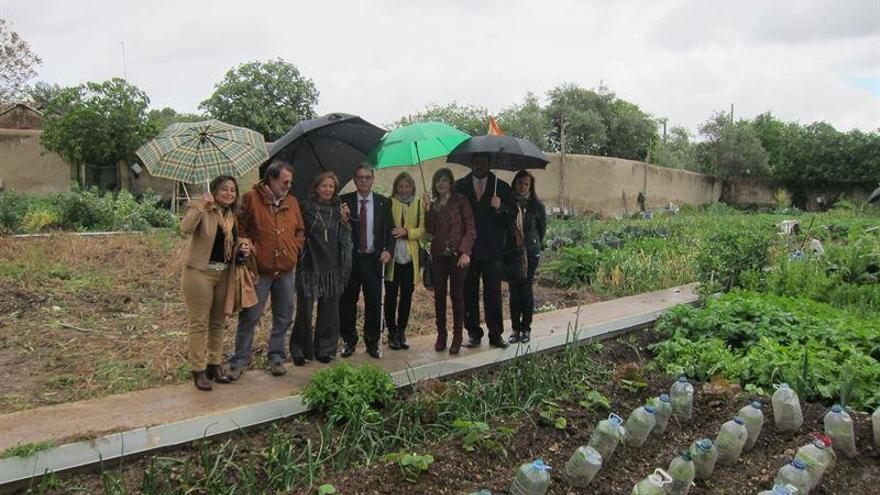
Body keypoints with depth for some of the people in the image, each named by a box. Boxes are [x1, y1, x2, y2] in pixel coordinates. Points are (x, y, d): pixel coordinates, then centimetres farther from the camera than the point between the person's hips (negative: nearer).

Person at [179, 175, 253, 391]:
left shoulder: (233, 216, 12)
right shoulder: (199, 208, -7)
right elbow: (186, 228, -26)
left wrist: (242, 249, 1)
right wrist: (201, 207, -35)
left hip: (224, 275, 6)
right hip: (200, 273, -6)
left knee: (218, 323, 14)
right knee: (199, 323, 0)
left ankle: (215, 365, 26)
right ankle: (199, 371, 8)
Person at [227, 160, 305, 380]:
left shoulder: (292, 202, 11)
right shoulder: (251, 198, -5)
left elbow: (300, 231, 18)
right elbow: (240, 229, -4)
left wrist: (295, 250, 4)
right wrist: (250, 251, -9)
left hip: (286, 271, 5)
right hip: (259, 270, -5)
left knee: (283, 318, 10)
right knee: (249, 317, 1)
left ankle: (276, 357, 24)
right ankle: (240, 360, 13)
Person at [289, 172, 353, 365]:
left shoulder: (339, 209, 10)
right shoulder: (306, 207, 1)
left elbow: (345, 239, 9)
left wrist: (345, 221, -5)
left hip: (332, 267, 3)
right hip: (309, 266, -3)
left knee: (329, 311, 6)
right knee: (305, 310, -1)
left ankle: (325, 349, 18)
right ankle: (300, 350, 12)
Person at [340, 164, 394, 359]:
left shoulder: (384, 202, 5)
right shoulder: (344, 201, 2)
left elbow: (389, 230, 7)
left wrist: (387, 250, -7)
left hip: (373, 259, 1)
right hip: (350, 259, 0)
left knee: (374, 303, 4)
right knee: (347, 302, 6)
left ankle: (372, 343, 17)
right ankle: (349, 341, 22)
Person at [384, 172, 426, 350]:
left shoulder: (419, 204, 8)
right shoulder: (389, 203, 1)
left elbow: (422, 228, 2)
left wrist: (407, 232, -15)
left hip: (410, 256, 2)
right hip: (392, 255, -2)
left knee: (407, 296, 7)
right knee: (391, 296, 1)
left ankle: (401, 332, 20)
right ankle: (392, 332, 14)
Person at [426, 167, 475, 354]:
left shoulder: (460, 201, 0)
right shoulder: (433, 205, 13)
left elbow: (470, 228, -4)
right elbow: (430, 231, 6)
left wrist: (465, 251, -15)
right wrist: (429, 211, -6)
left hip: (457, 254, -4)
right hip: (439, 255, 4)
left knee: (457, 295, -1)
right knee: (439, 295, 5)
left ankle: (457, 338, 7)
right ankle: (441, 335, 15)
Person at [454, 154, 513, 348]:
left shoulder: (501, 187, 7)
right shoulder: (460, 186, 7)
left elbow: (511, 218, 4)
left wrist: (500, 208, -16)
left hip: (492, 250, -1)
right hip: (467, 249, 1)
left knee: (493, 294, 1)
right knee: (469, 294, 5)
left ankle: (495, 334, 9)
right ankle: (473, 333, 14)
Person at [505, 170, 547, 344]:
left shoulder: (536, 206, 0)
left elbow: (542, 229, 11)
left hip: (530, 253, -1)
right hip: (511, 253, 1)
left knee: (527, 290, 0)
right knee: (514, 292, 3)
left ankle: (526, 328, 11)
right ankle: (515, 328, 12)